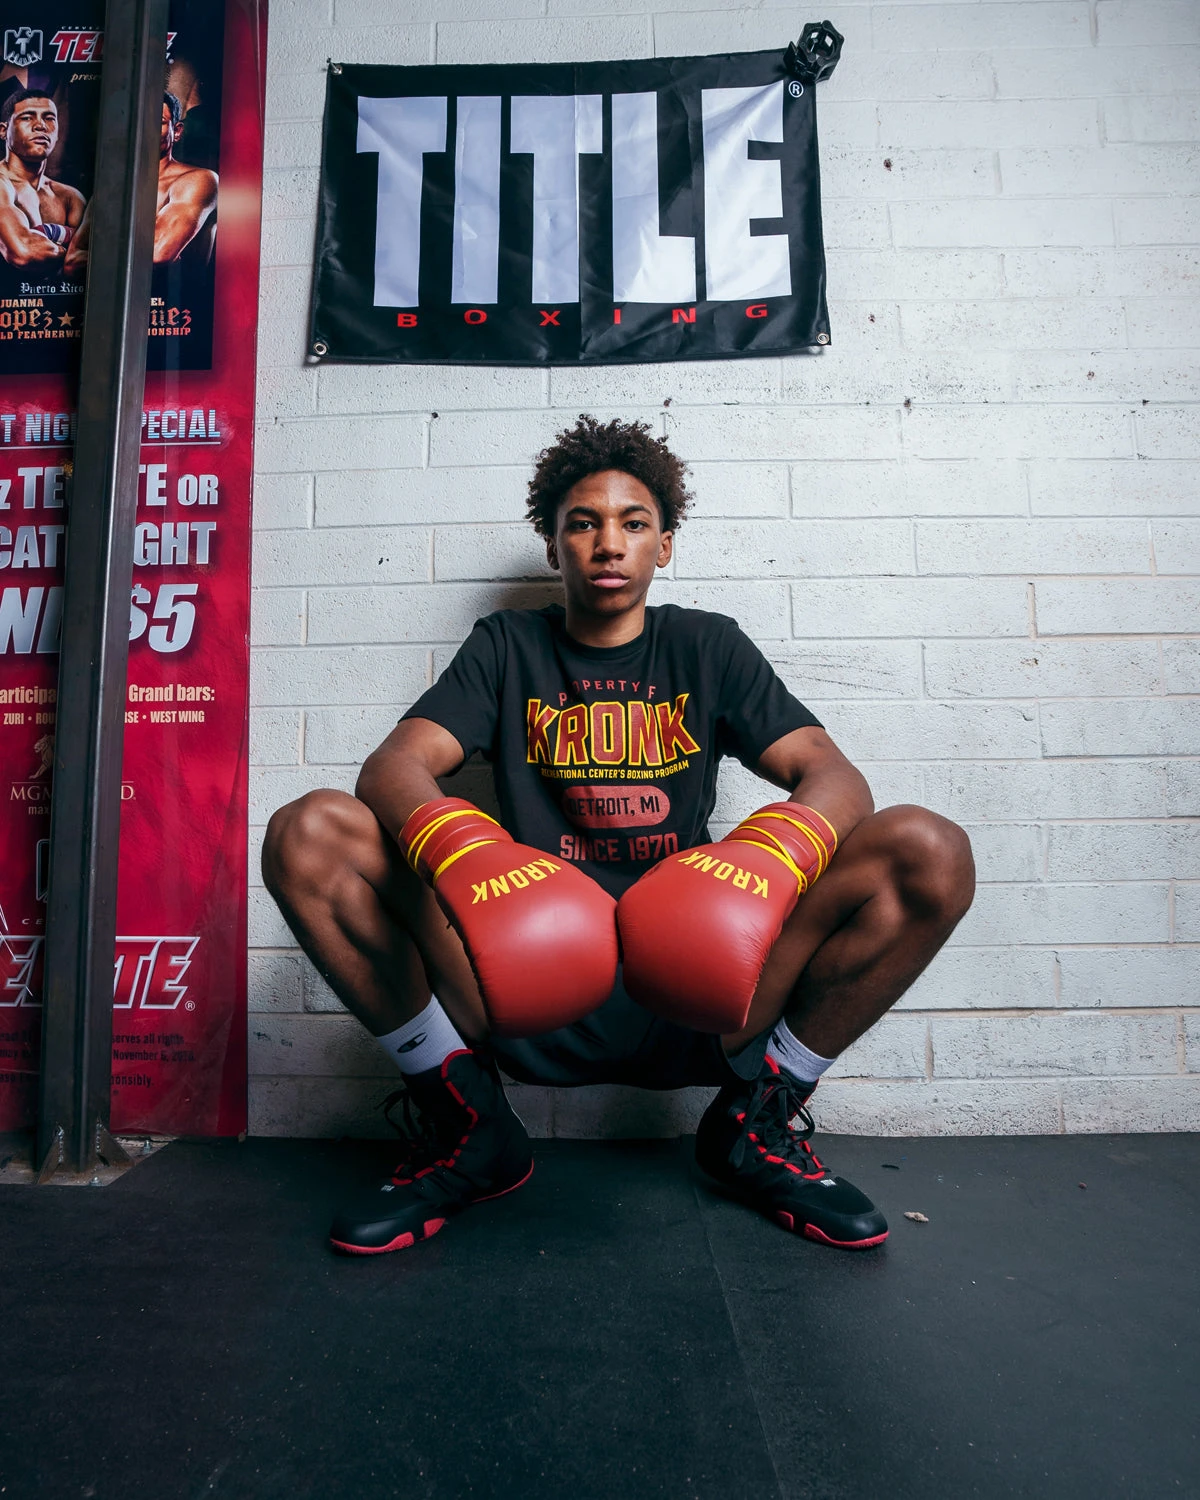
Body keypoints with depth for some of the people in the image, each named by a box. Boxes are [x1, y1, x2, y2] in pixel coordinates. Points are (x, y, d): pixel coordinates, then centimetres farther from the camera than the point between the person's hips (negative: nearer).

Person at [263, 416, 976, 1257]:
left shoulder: (706, 646, 12)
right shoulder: (507, 648, 12)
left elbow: (835, 775, -1)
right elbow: (394, 766, -4)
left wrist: (766, 860, -25)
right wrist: (462, 858, -28)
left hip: (690, 995, 1)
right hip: (526, 997, 0)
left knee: (929, 854, -19)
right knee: (308, 833, -17)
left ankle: (756, 1122, 0)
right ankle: (468, 1126, -3)